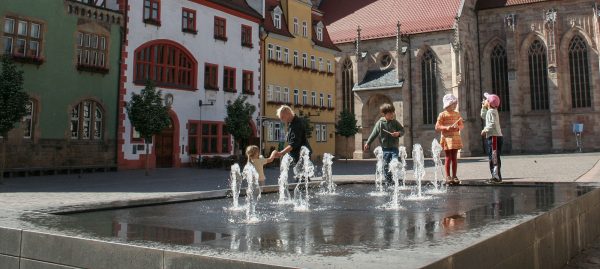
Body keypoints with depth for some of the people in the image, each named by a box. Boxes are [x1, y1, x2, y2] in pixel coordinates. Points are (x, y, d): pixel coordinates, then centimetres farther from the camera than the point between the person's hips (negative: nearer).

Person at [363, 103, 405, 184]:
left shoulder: (395, 122, -1)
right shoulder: (380, 123, -4)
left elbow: (402, 130, 9)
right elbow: (374, 134, 1)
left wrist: (398, 133, -13)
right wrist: (367, 143, 1)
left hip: (394, 148, 0)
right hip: (385, 148, 0)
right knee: (386, 166, 6)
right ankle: (388, 182, 18)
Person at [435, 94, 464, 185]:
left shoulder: (457, 114, 10)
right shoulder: (442, 114, -4)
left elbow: (462, 125, 14)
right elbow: (437, 127, -7)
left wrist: (458, 127, -8)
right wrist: (446, 127, -20)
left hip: (456, 138, 4)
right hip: (447, 138, -4)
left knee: (454, 157, 6)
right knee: (448, 157, -3)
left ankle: (454, 176, 12)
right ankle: (448, 176, 4)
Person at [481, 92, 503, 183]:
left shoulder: (491, 111, -12)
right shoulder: (489, 111, 19)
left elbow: (493, 123, -24)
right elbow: (483, 116, 39)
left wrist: (485, 130, -20)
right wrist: (483, 107, 32)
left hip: (494, 136, -10)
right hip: (492, 136, 10)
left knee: (494, 157, -11)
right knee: (492, 157, 12)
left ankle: (496, 176, -13)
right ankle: (496, 176, 16)